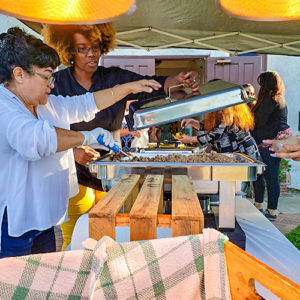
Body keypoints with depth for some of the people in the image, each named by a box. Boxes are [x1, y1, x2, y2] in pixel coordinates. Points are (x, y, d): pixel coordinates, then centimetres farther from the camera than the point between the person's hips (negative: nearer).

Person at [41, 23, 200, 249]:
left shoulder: (116, 78, 1)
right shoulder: (56, 84, -4)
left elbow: (153, 85, -8)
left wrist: (180, 80, -27)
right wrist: (73, 151, -21)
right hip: (74, 178, -2)